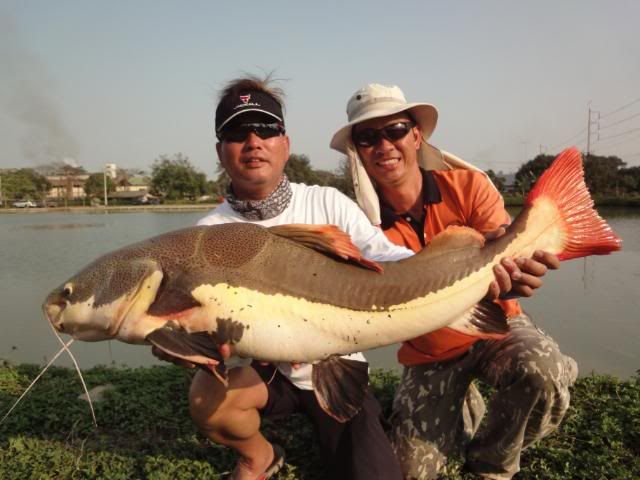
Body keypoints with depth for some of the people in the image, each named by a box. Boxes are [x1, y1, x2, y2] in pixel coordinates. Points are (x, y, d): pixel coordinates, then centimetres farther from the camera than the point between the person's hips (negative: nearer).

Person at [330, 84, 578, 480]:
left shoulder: (467, 186, -16)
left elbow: (505, 255, -23)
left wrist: (506, 279, -50)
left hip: (495, 326, 0)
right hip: (428, 354, 1)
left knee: (543, 371, -33)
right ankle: (461, 410, 28)